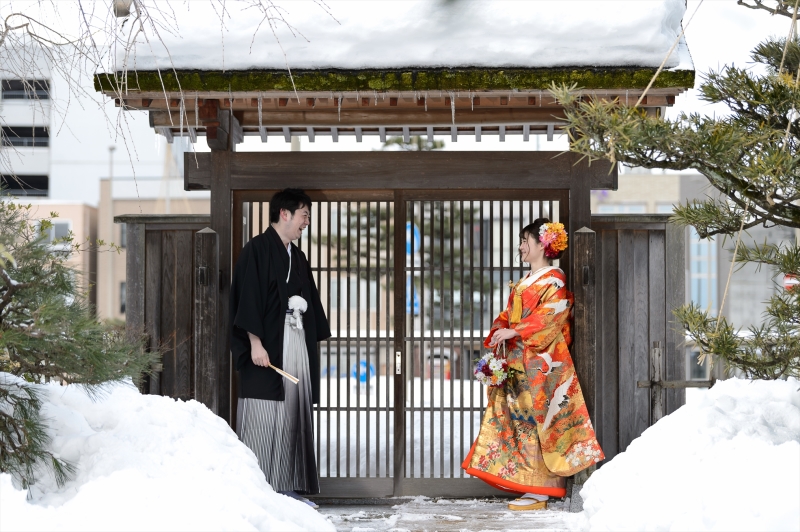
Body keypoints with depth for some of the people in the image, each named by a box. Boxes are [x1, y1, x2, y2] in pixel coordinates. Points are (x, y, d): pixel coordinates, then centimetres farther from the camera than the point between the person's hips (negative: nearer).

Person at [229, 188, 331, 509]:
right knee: (263, 420, -8)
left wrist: (314, 343, 15)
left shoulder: (297, 257, 20)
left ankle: (287, 488, 12)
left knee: (293, 419, 7)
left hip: (297, 347, 8)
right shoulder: (257, 250, -5)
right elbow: (248, 298, -12)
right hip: (267, 349, -8)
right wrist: (255, 343, -19)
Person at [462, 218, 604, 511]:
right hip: (516, 361, 9)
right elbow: (508, 315, 18)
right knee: (517, 420, 5)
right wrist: (498, 332, -2)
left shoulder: (554, 280, -6)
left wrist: (514, 332, -22)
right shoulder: (524, 282, 21)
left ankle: (538, 492, -5)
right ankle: (529, 487, 10)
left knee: (534, 421, -8)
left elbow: (548, 317, -17)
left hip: (538, 363, -8)